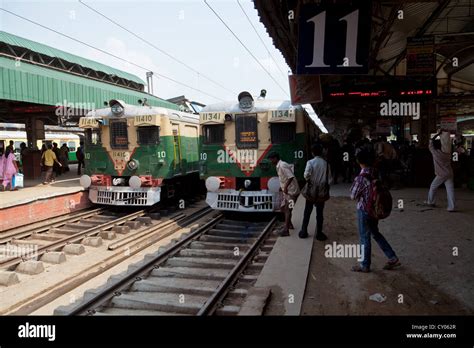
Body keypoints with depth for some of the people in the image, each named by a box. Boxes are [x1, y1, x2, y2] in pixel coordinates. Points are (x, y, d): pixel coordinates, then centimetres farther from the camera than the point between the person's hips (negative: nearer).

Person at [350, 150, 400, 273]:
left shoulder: (361, 177, -23)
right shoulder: (376, 173, -2)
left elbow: (353, 196, -13)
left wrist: (354, 183, -1)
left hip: (364, 210, -7)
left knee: (365, 237, 7)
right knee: (375, 233, 24)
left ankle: (365, 265, 21)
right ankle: (393, 258, 27)